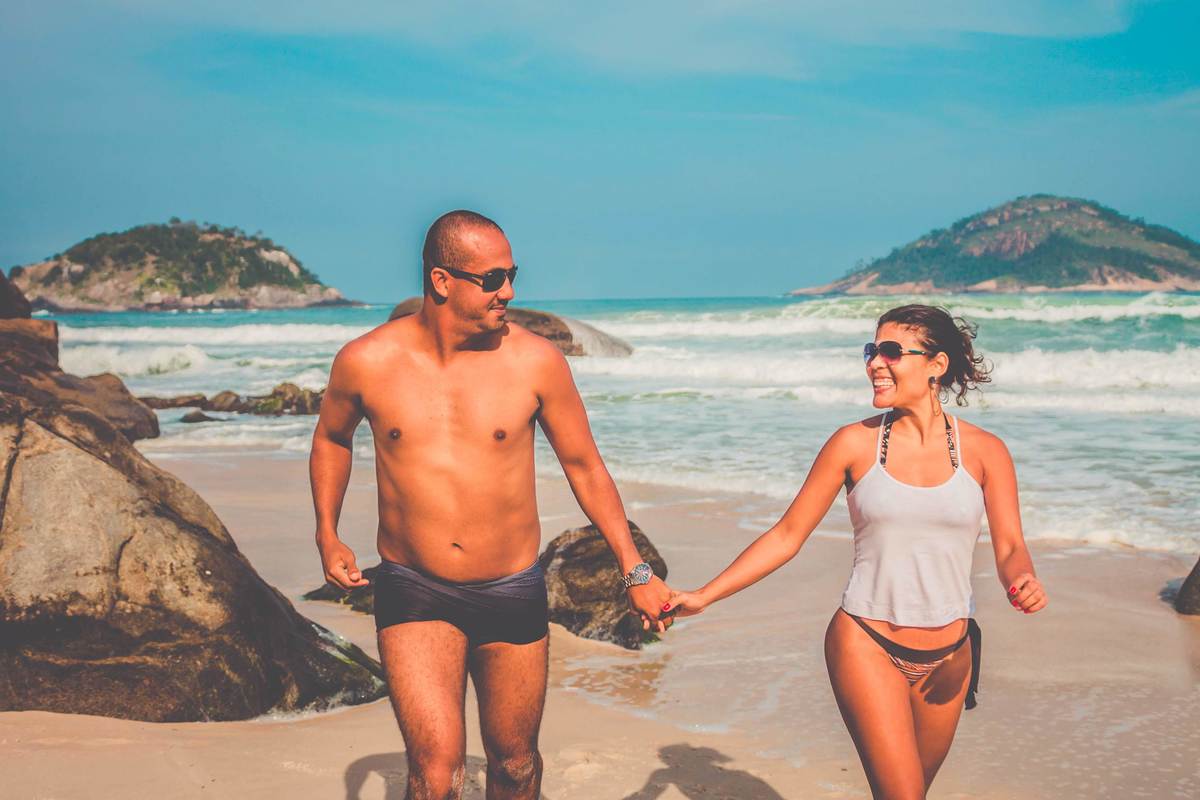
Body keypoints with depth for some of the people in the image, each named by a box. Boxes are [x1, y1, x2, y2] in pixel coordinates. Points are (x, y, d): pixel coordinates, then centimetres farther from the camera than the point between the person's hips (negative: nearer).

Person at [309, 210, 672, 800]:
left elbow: (583, 466, 4)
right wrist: (327, 535, 6)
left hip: (512, 593, 1)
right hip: (413, 593, -1)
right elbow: (331, 439, 15)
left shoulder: (536, 361, -8)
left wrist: (634, 570, 3)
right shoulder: (366, 362, -7)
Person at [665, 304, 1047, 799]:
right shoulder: (855, 443, -3)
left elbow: (1009, 547, -2)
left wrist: (1023, 583, -26)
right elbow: (787, 535, 1)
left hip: (947, 656, 2)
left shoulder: (983, 451, 0)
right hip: (867, 644, -2)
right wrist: (704, 596, -5)